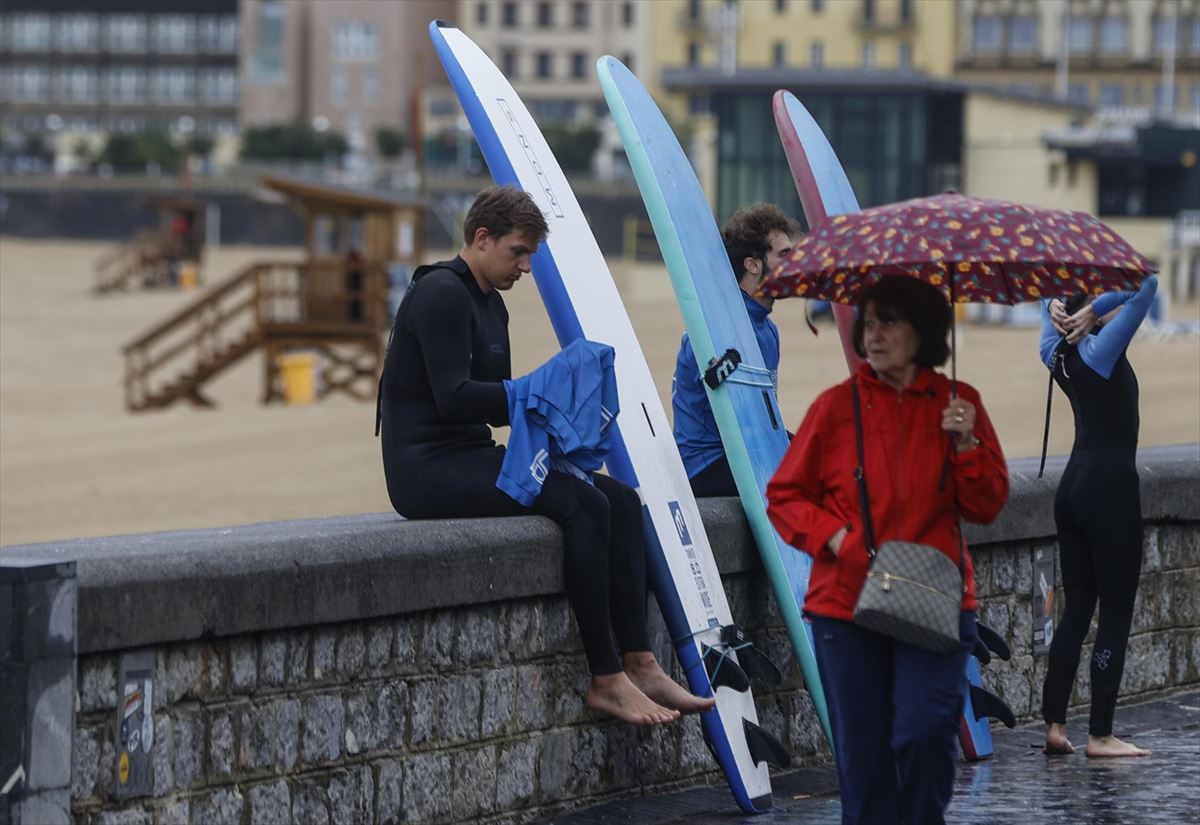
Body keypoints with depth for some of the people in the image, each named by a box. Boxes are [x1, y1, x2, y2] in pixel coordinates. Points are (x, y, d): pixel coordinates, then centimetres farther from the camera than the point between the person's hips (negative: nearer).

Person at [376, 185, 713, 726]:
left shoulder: (490, 304, 19)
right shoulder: (441, 293, -11)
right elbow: (453, 396, -21)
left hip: (471, 458, 10)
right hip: (428, 468, -10)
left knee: (621, 499, -4)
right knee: (584, 505, -25)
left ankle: (638, 665, -10)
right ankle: (606, 680, -22)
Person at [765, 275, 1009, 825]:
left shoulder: (959, 405, 5)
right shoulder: (837, 405, 2)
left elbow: (986, 507, 5)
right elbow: (784, 497, 6)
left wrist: (966, 446, -11)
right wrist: (833, 536, -10)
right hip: (847, 601, 1)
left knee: (925, 731, -17)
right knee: (862, 751, 4)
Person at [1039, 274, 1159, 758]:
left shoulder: (1057, 354, 8)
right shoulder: (1102, 350, -13)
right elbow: (1146, 284, -21)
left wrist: (1055, 310, 6)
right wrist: (1091, 312, -15)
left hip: (1073, 488, 8)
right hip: (1110, 486, -8)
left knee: (1077, 609, 11)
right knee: (1116, 612, -4)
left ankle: (1055, 726, 9)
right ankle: (1100, 735, -5)